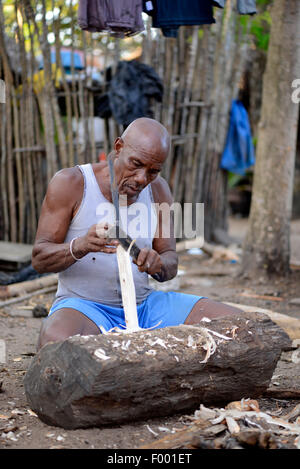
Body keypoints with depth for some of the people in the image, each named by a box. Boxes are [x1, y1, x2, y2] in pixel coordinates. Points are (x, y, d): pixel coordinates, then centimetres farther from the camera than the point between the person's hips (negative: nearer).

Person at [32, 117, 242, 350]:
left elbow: (171, 266, 7)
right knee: (56, 341, -41)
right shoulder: (70, 184, -8)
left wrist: (157, 264, -19)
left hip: (143, 304, 5)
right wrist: (80, 246, -31)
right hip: (83, 305, -4)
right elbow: (40, 259, -9)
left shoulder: (158, 189, 5)